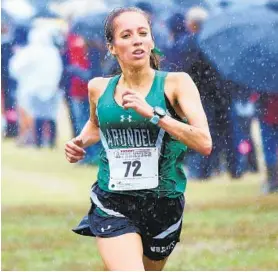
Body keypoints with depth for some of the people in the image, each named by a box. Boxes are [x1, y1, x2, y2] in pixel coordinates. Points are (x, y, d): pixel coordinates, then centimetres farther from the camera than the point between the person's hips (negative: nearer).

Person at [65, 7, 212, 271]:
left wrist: (153, 114, -24)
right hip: (112, 207, 0)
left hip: (163, 207, 0)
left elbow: (204, 143, -18)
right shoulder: (99, 88, 4)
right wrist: (80, 142, 7)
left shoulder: (175, 83, -6)